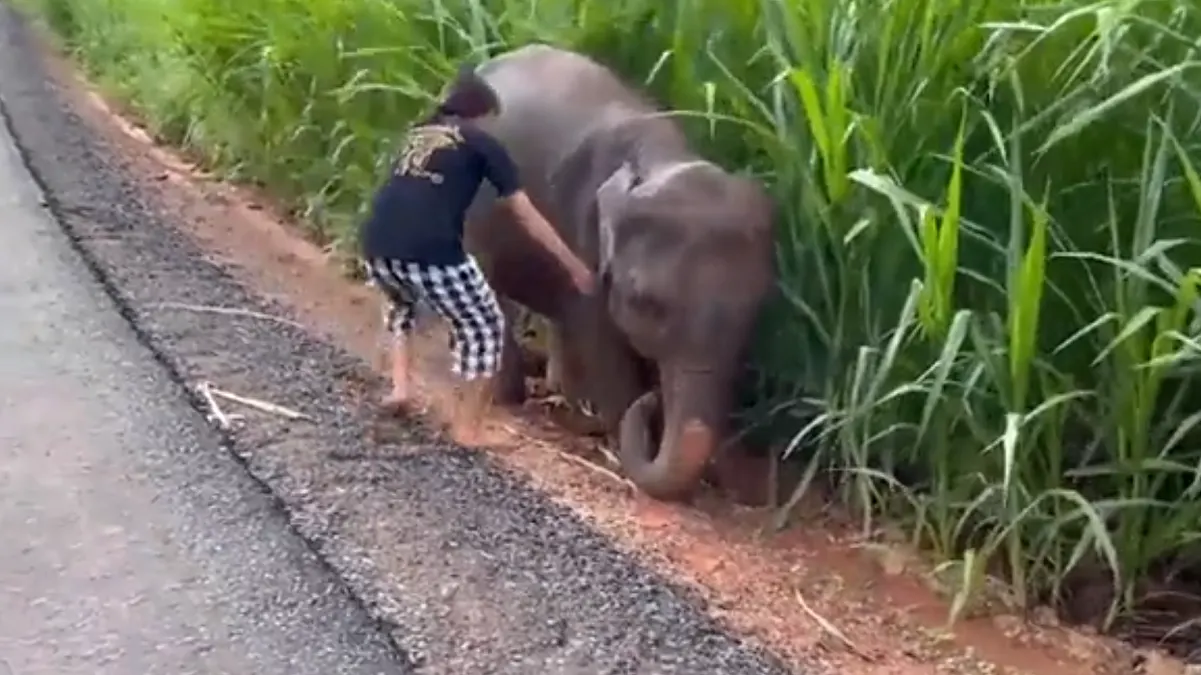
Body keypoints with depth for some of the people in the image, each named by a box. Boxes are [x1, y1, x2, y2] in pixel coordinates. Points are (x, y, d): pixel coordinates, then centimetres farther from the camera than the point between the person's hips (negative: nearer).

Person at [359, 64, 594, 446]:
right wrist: (574, 264, 22)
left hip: (377, 245, 6)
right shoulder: (482, 144, 13)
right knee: (483, 328, 14)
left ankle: (399, 389, 25)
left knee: (401, 304, 38)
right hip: (431, 252, -6)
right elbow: (526, 216, 15)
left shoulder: (418, 134, 27)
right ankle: (466, 431, 12)